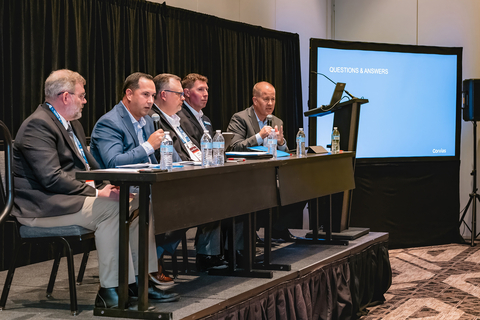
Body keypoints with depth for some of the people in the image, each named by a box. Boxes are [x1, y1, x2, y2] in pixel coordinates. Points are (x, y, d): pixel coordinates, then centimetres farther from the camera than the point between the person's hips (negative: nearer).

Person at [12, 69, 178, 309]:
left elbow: (89, 166, 20)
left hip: (72, 197, 10)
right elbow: (51, 178, -23)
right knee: (110, 208, -29)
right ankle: (110, 292, -26)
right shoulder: (38, 125, -14)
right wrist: (97, 193, -22)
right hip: (44, 206, -10)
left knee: (137, 203, -4)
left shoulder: (73, 124, 19)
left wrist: (107, 186, -2)